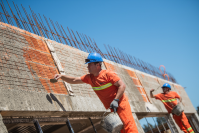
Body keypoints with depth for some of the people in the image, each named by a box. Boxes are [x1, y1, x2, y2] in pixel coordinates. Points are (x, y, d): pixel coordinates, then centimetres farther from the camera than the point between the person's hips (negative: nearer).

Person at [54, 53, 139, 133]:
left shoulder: (108, 74, -12)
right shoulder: (89, 78, 9)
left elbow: (122, 86, -15)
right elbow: (74, 80, 13)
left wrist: (116, 100, -23)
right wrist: (61, 76, 1)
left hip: (120, 104, -7)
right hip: (112, 108, 7)